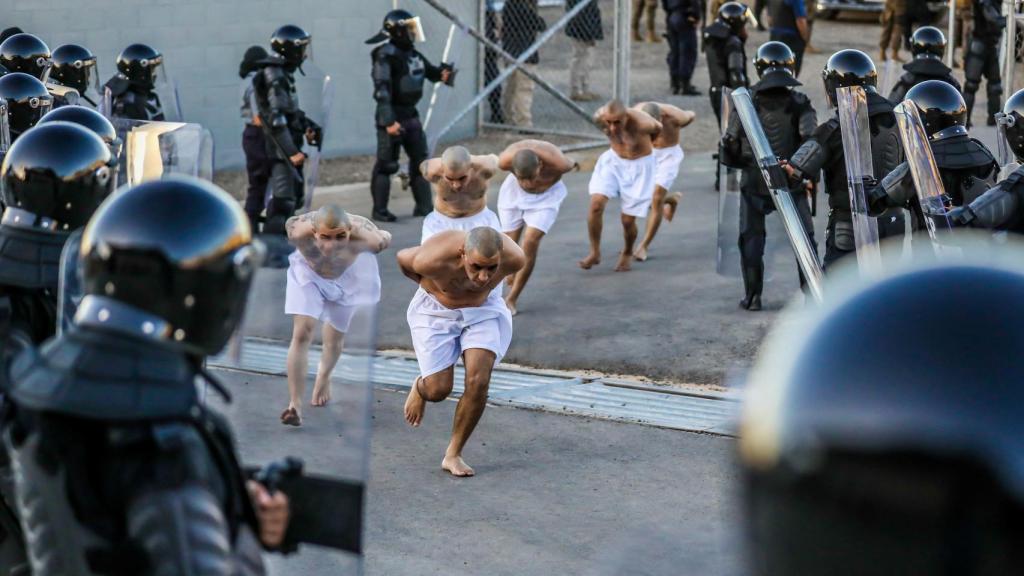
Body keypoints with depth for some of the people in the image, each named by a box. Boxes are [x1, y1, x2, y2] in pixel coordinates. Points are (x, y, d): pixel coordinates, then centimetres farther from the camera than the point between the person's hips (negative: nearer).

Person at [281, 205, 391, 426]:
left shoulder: (363, 236, -42)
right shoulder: (299, 230, -43)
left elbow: (385, 238, -19)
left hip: (348, 277, 1)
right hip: (308, 272, -1)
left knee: (335, 338, 16)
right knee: (301, 333, -13)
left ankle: (324, 376, 49)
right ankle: (295, 404, -5)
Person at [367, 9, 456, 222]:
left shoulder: (412, 53, 9)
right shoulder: (386, 55, -16)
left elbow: (430, 70, 24)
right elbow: (382, 90, -21)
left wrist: (443, 73, -1)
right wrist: (388, 121, -25)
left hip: (411, 115, 9)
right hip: (392, 116, -9)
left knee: (420, 159, 13)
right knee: (386, 164, -5)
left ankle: (424, 206, 22)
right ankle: (379, 210, 2)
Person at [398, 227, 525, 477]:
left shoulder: (514, 259, -30)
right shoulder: (434, 259, -36)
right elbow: (402, 258, -12)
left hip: (482, 309, 2)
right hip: (436, 310, -2)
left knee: (478, 382, -16)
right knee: (438, 389, -9)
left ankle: (453, 455, 2)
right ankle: (419, 388, 30)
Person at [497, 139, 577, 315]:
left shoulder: (556, 162, -40)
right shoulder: (505, 160, -35)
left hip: (547, 193, -2)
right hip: (515, 192, 2)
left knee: (530, 243, -16)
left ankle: (512, 299, -8)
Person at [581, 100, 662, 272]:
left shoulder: (641, 124, -33)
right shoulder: (600, 118, -25)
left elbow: (658, 128, -8)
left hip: (639, 167, -3)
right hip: (613, 160, 3)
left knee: (628, 220, -1)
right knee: (596, 204, -17)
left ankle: (627, 254, 30)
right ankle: (595, 252, 0)